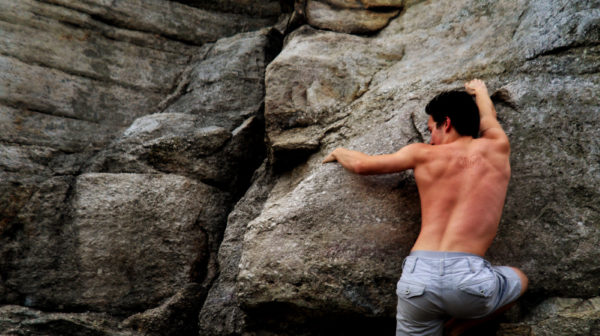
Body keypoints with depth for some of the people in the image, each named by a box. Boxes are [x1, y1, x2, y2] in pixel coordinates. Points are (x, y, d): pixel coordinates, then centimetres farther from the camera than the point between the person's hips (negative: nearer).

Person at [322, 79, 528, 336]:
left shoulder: (424, 154, 11)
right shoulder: (497, 147, 13)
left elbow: (361, 164, 20)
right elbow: (488, 116, 38)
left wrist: (338, 152, 43)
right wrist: (480, 90, 60)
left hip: (418, 275, 1)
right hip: (468, 277, -1)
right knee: (519, 279, 30)